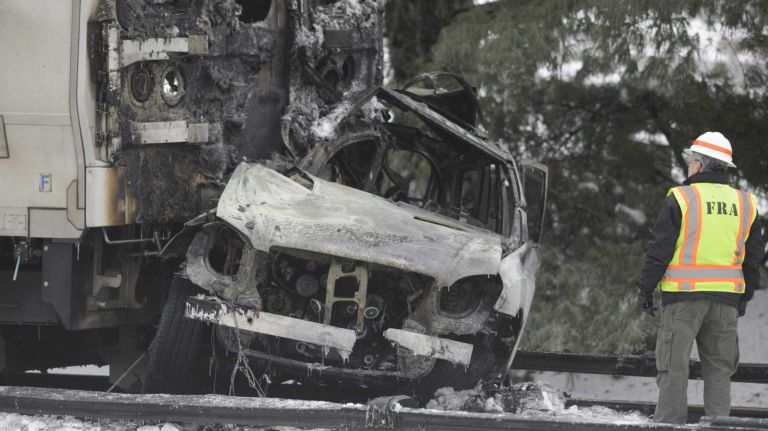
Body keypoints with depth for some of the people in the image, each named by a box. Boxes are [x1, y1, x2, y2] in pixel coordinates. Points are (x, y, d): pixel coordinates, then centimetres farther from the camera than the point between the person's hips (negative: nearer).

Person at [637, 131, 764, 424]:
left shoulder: (680, 198, -6)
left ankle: (668, 423, -5)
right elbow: (753, 257, 15)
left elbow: (659, 250, -6)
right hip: (726, 299, 4)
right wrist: (744, 296, 23)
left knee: (674, 366, -1)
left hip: (684, 294, -4)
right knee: (719, 368, 10)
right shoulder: (745, 204, 9)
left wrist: (645, 289, 2)